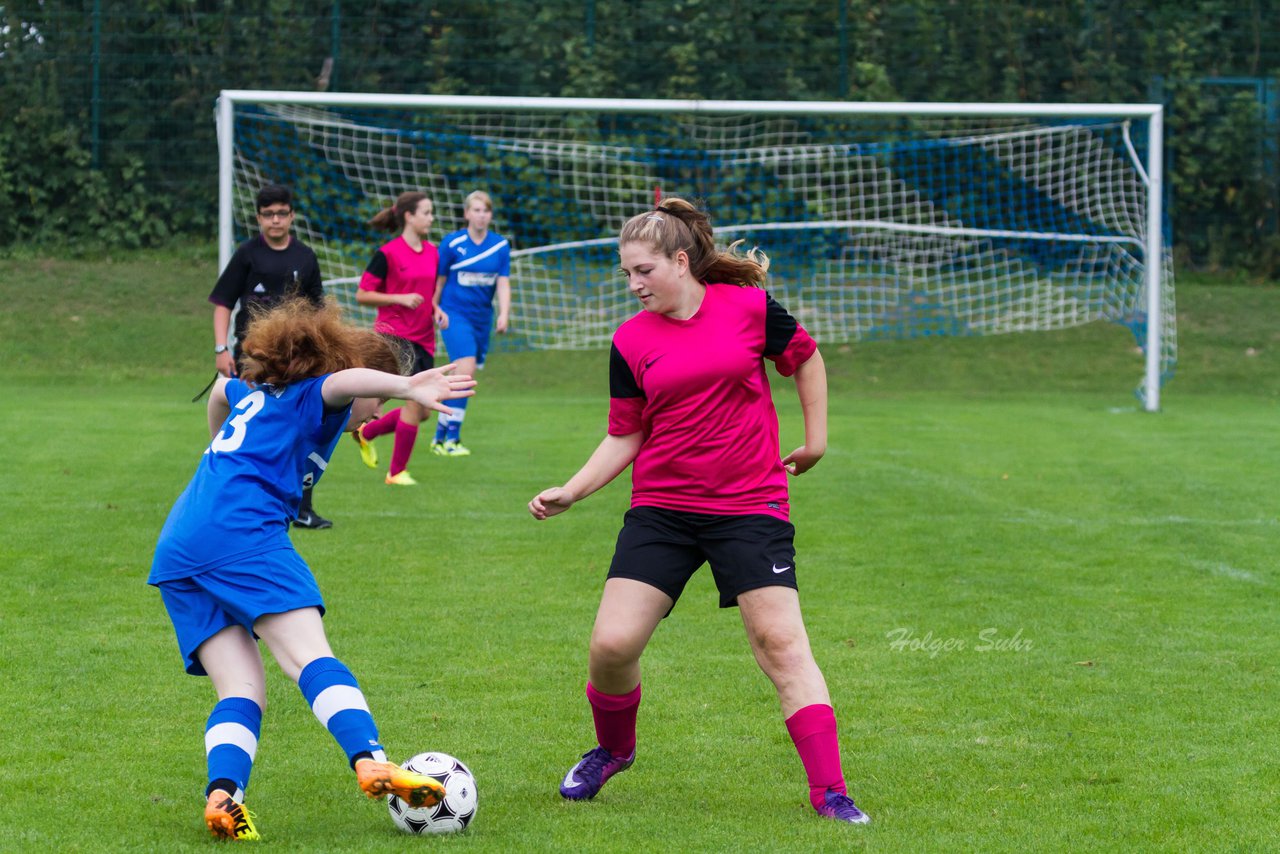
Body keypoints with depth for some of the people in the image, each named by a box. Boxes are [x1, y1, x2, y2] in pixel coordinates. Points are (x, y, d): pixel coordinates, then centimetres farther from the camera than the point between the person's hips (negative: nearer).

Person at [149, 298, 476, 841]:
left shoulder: (258, 391, 32)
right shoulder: (313, 395, 7)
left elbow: (221, 389, 56)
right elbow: (343, 381, -18)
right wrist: (407, 388, -37)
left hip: (175, 552, 8)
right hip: (240, 531, -8)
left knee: (241, 688, 1)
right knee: (311, 658, -19)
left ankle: (223, 796, -22)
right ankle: (371, 763, -38)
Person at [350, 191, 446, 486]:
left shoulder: (432, 253, 11)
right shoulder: (388, 254, -9)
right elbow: (362, 295, -8)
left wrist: (436, 309, 5)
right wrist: (400, 298, -18)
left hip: (423, 339, 7)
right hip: (394, 335, -7)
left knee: (421, 411, 6)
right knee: (416, 400, -16)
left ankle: (366, 432, 31)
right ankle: (397, 471, -3)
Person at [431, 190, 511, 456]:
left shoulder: (500, 245, 4)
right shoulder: (452, 243, -6)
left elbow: (503, 283, 1)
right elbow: (438, 280, 3)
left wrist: (504, 314, -12)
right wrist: (435, 310, 2)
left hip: (482, 317, 5)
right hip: (455, 314, -4)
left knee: (464, 379, 7)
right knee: (465, 370, -20)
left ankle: (440, 436, 18)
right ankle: (450, 438, -16)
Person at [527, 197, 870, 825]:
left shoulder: (748, 306, -4)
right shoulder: (631, 342, 0)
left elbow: (805, 359, 13)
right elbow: (624, 437, 7)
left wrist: (815, 438, 13)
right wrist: (572, 491, -4)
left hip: (749, 506, -2)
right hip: (661, 509, 2)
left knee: (780, 641, -10)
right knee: (611, 644, -7)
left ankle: (830, 793, -4)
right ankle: (612, 750, 24)